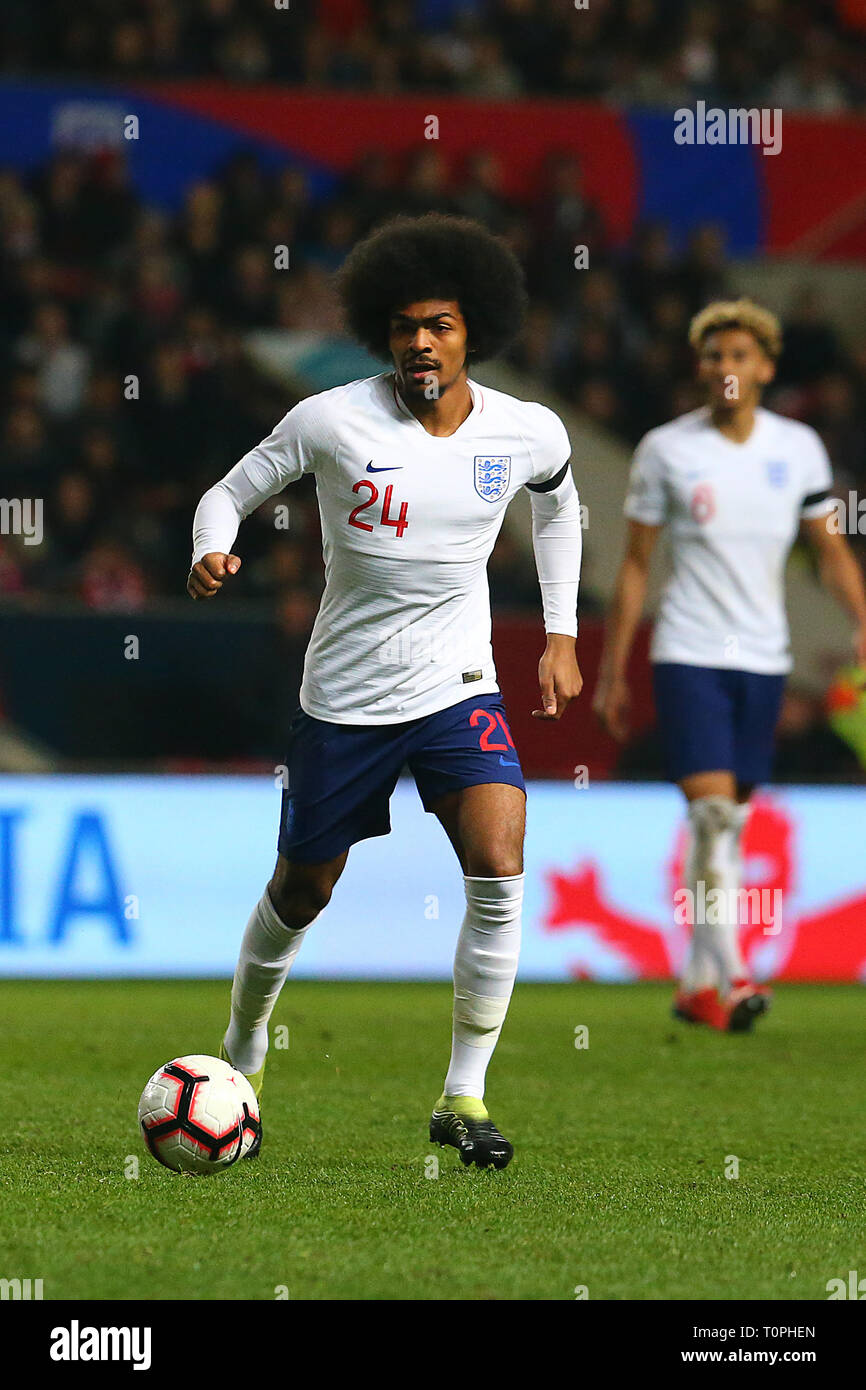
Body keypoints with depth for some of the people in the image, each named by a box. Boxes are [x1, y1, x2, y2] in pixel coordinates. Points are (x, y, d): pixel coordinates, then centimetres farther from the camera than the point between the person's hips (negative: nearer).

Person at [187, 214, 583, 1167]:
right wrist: (212, 552, -23)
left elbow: (557, 507, 19)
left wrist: (561, 635, 14)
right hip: (343, 697, -1)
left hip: (459, 692, 1)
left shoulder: (530, 434, -4)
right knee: (301, 892, 11)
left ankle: (463, 1096, -11)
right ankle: (243, 1053, 40)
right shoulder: (334, 421, -12)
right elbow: (230, 493, -1)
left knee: (500, 871, -21)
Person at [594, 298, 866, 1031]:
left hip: (763, 659, 3)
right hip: (688, 654, -3)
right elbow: (635, 564, 3)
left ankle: (698, 984, 15)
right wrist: (613, 674, 3)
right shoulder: (666, 449, -3)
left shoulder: (799, 448, 3)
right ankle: (731, 978, -18)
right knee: (710, 810, -15)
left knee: (731, 821, 6)